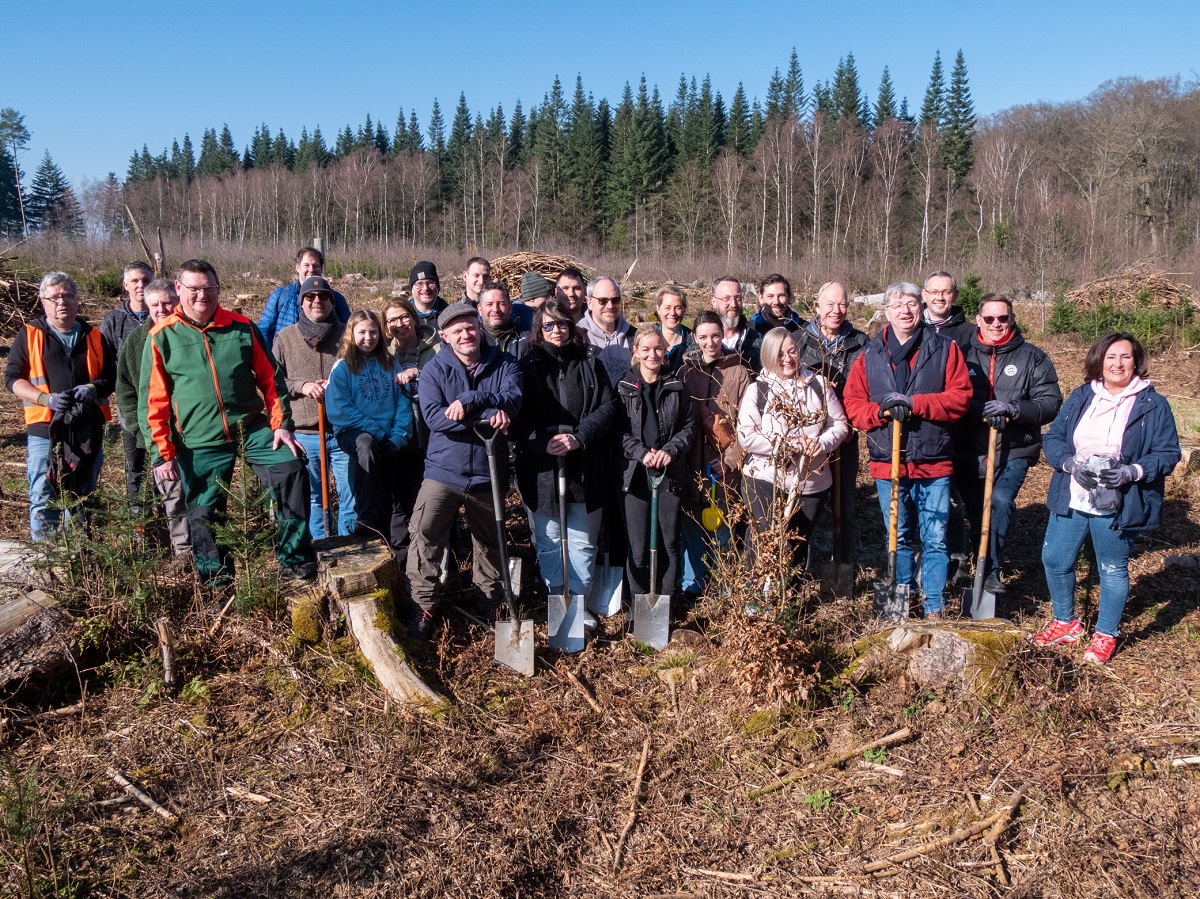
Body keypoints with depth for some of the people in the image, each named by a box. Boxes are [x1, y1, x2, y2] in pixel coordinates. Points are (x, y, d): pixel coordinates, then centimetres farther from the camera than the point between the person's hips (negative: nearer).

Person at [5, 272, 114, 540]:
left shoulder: (94, 337, 12)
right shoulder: (29, 335, 5)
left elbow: (110, 377, 11)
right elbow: (12, 379, 1)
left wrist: (92, 389, -12)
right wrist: (46, 398, -16)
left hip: (88, 430, 3)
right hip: (44, 429, -2)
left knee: (82, 498, 10)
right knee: (43, 499, -1)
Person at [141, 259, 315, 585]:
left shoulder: (242, 328, 3)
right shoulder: (162, 337, -1)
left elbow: (270, 378, 6)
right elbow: (153, 402, -1)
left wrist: (281, 424, -3)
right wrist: (163, 452, -5)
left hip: (252, 428, 1)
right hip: (200, 444, -1)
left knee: (292, 471, -14)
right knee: (204, 512, 4)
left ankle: (294, 561, -2)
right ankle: (217, 582, 23)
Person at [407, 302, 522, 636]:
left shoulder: (503, 364, 1)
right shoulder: (435, 369, -3)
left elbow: (513, 398, -18)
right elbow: (433, 416, -18)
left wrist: (469, 402, -31)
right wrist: (488, 415, -25)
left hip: (488, 472, 2)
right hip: (444, 469, -1)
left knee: (490, 541, 17)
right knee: (425, 533, -14)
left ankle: (489, 599, 38)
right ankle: (422, 604, 0)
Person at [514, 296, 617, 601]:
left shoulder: (589, 362, 6)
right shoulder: (528, 366, 2)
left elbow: (608, 406, 0)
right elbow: (517, 416, -4)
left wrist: (579, 437, -14)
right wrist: (544, 442, -20)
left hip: (585, 467, 1)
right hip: (542, 469, -1)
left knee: (583, 542, 9)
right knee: (549, 542, 9)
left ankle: (579, 600, 22)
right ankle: (556, 601, 23)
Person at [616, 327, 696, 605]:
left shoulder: (676, 387, 6)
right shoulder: (624, 387, 0)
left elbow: (689, 426, 7)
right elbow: (619, 430, -2)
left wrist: (670, 450, -10)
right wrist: (641, 453, -16)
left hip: (671, 473, 2)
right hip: (635, 474, -2)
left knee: (670, 541, 8)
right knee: (638, 547, 0)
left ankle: (668, 600, 22)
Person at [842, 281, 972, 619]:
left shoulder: (944, 349, 1)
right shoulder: (870, 354, 7)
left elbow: (960, 397, -7)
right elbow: (852, 403, 5)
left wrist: (915, 404, -18)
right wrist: (881, 411, -15)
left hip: (933, 462, -2)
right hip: (887, 462, 2)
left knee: (935, 539, 2)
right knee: (898, 539, 15)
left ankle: (934, 609, 14)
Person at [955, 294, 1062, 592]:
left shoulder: (1032, 358, 3)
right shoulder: (964, 354, 7)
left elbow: (1051, 403, -4)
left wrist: (1011, 409, -20)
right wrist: (980, 410, -19)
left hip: (1014, 450, -2)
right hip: (968, 451, 3)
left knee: (1001, 502, -25)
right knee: (975, 513, 11)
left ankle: (989, 572, -22)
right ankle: (987, 568, 32)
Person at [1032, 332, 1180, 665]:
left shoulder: (1153, 405, -4)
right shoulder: (1080, 397, 6)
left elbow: (1169, 452, -5)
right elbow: (1052, 438, 4)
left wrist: (1132, 471, -22)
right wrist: (1070, 463, -16)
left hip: (1116, 508, -3)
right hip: (1070, 500, 4)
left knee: (1113, 570, 9)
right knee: (1055, 560, 9)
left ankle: (1105, 635, 28)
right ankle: (1066, 622, 31)